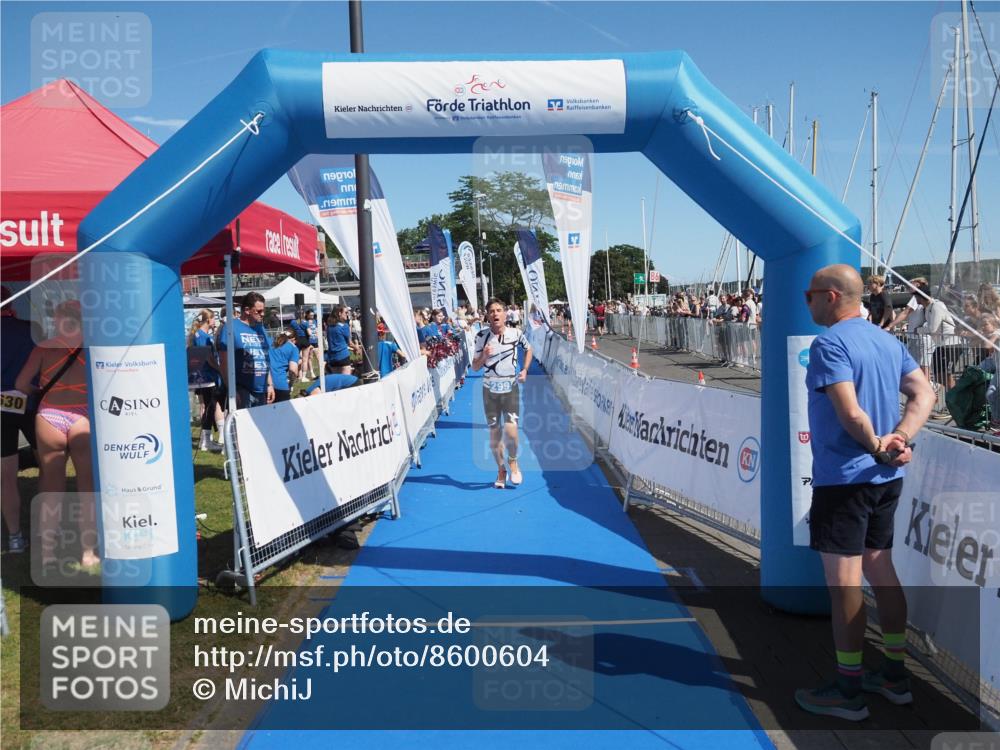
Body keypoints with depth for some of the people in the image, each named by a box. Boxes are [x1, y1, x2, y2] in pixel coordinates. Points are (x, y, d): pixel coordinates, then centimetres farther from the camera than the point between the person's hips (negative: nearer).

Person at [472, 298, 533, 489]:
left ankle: (512, 461, 16)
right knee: (494, 434, 5)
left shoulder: (516, 334, -6)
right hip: (490, 390, 1)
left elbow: (528, 349, 16)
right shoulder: (482, 336, -6)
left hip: (510, 389, -1)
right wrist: (483, 356, -19)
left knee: (511, 431, -14)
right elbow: (475, 367, 1)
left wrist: (525, 370, 3)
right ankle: (501, 469, 26)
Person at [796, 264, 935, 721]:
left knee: (843, 582, 0)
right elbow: (924, 395, 6)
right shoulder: (888, 340, 11)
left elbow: (851, 413, -24)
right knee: (880, 571, 18)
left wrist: (877, 446, -9)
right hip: (886, 478, 9)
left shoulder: (829, 343, -15)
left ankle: (848, 692, 10)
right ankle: (895, 676, 29)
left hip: (844, 478, -9)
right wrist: (899, 440, -5)